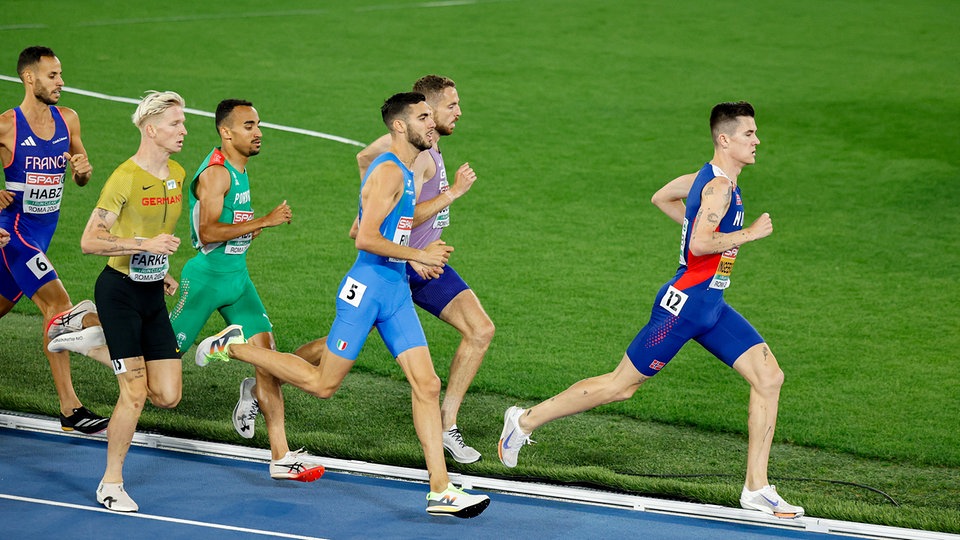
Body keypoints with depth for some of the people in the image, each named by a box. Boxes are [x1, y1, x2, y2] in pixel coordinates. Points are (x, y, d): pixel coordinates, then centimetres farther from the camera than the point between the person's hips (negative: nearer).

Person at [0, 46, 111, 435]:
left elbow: (81, 178, 14)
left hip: (43, 233, 7)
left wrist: (83, 170, -9)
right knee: (58, 305, -17)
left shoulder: (68, 120, 5)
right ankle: (69, 409, -18)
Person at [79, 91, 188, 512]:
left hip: (152, 295, 7)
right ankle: (111, 484, 6)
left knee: (167, 397, 1)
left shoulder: (177, 175, 8)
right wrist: (146, 245, -25)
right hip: (120, 291, -7)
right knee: (135, 394, -10)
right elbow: (89, 241, -18)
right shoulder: (124, 178, -16)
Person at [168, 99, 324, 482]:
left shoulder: (239, 169, 11)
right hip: (207, 277, -8)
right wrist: (264, 222, -28)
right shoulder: (215, 173, -18)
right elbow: (208, 233, -28)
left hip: (237, 277, 8)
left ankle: (281, 457, -5)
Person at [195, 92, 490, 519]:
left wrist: (419, 255, 17)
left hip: (396, 291, 9)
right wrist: (419, 255, -17)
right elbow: (366, 239, -23)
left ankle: (440, 492, -2)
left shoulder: (404, 173, 15)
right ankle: (232, 347, 18)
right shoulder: (389, 172, -15)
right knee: (322, 384, 1)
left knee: (427, 386, -1)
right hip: (367, 288, -9)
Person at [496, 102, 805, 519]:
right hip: (684, 304, -10)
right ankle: (526, 420, 18)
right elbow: (700, 245, -31)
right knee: (621, 386, 2)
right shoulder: (719, 186, -19)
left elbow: (661, 198, 26)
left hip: (710, 306, 10)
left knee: (770, 378, -1)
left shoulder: (708, 178, 11)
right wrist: (749, 233, -20)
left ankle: (756, 488, 2)